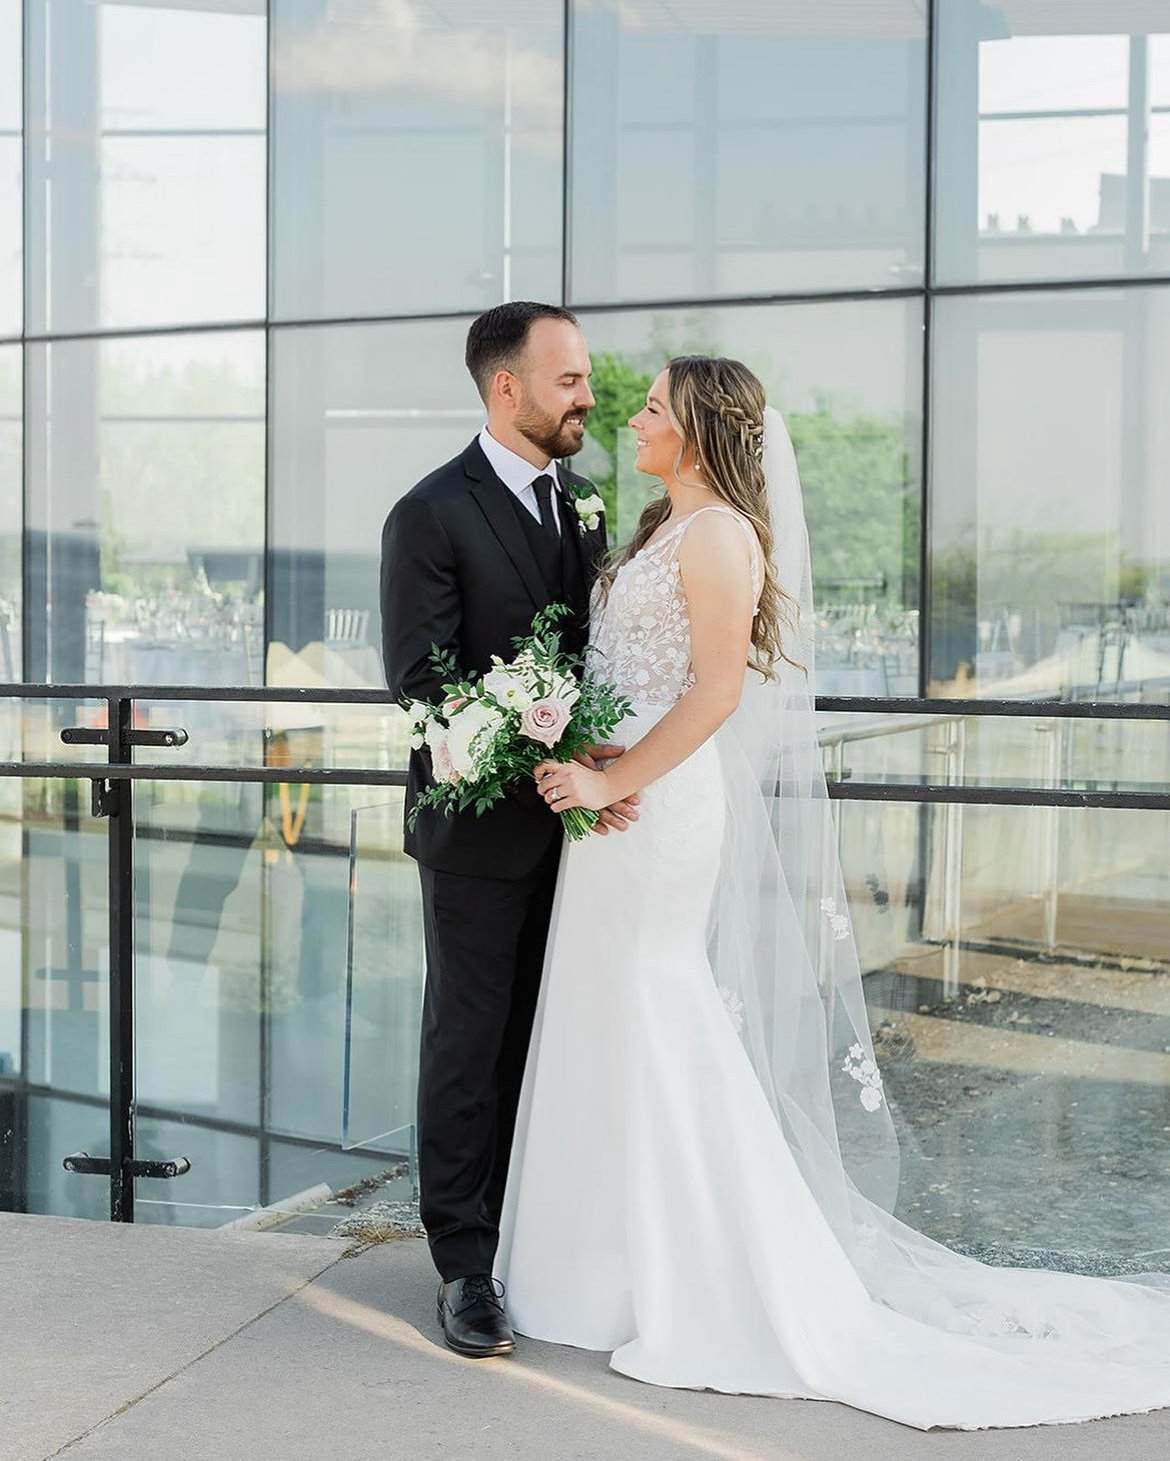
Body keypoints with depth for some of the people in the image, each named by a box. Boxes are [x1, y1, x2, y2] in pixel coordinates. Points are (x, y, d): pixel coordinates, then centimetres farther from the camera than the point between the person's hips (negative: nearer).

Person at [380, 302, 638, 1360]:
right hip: (481, 830, -6)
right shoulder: (432, 516, -12)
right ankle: (466, 1263, 13)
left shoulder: (582, 500, 9)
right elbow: (421, 680, -18)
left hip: (571, 822, 6)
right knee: (470, 1043, 4)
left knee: (541, 1041, 13)